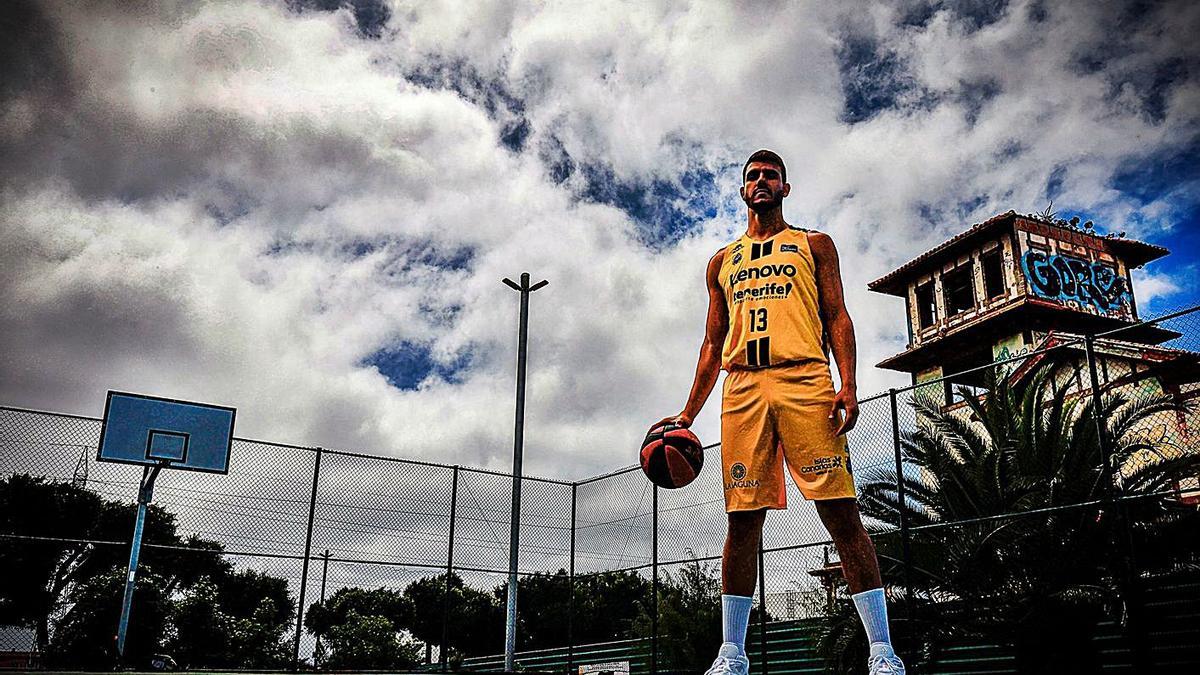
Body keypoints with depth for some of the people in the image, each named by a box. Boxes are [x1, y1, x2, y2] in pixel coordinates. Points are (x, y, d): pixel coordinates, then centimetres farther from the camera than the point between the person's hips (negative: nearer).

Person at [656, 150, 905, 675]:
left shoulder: (813, 245, 18)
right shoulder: (722, 262, 24)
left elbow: (837, 318, 8)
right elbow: (713, 342, 22)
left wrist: (847, 386, -8)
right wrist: (688, 414, 14)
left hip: (805, 380, -2)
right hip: (743, 387, 3)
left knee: (841, 513, -9)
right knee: (742, 519, 0)